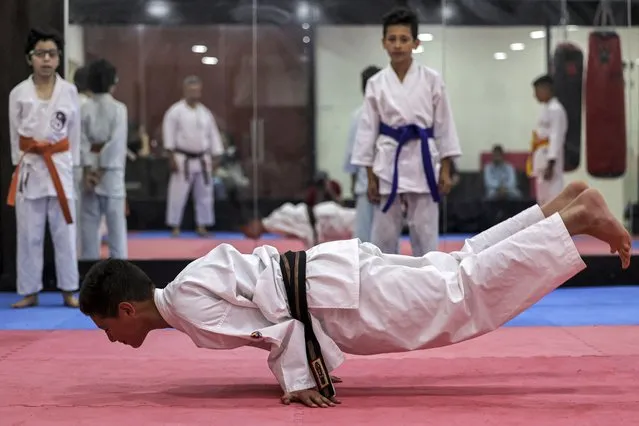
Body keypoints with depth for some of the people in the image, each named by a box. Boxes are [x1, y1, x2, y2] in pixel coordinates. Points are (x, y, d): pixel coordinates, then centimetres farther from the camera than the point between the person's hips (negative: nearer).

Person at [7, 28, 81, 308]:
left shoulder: (69, 91, 0)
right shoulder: (18, 93, -1)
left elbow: (74, 132, 6)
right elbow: (15, 134, 5)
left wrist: (71, 166, 4)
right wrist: (20, 165, 4)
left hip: (59, 167, 0)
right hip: (29, 168, 0)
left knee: (65, 232, 4)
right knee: (29, 234, 5)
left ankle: (69, 290, 13)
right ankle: (29, 291, 15)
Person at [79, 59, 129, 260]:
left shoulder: (84, 108, 1)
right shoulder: (118, 108, -8)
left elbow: (82, 140, -4)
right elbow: (116, 143, -13)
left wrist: (89, 169, -6)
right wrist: (103, 170, -10)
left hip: (90, 169, 3)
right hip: (111, 170, -3)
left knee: (89, 219, 9)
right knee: (115, 219, 3)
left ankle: (89, 260, 14)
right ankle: (118, 259, 4)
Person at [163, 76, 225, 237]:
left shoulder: (205, 112, 8)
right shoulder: (176, 111, -8)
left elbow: (213, 135, 11)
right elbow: (169, 133, -10)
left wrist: (215, 158, 8)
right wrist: (172, 157, -14)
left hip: (202, 160, 5)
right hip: (183, 159, -5)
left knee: (205, 194, 8)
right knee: (178, 194, -4)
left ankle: (202, 227, 18)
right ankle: (175, 227, 5)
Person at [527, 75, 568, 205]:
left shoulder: (555, 110, -13)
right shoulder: (546, 108, 17)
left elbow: (556, 138, -19)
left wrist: (550, 165, -23)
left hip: (550, 159, -10)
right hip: (543, 159, 10)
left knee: (554, 196, -13)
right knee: (544, 200, 14)